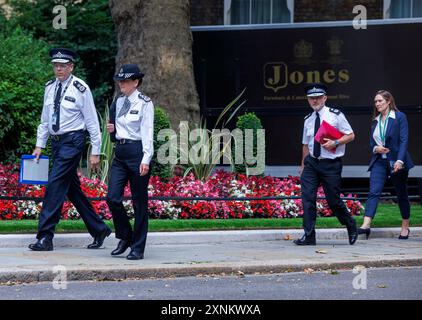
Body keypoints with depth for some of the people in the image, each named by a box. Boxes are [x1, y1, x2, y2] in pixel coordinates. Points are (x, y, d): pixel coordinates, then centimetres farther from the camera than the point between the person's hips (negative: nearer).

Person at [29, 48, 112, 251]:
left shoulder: (80, 89, -9)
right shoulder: (50, 88, 9)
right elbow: (45, 119, 17)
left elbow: (92, 122, -6)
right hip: (56, 142, 7)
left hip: (73, 141, -7)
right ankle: (99, 229, 25)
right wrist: (39, 145, 12)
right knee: (72, 189, 12)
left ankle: (45, 237, -12)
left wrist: (95, 152, -7)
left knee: (55, 184, -14)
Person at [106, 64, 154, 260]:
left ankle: (138, 248, 8)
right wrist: (112, 129, 2)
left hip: (137, 151, -6)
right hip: (120, 152, 6)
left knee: (139, 202, 1)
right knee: (113, 198, -2)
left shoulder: (144, 103, -6)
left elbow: (147, 132, -11)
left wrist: (146, 159, -20)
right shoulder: (119, 102, 13)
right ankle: (125, 237, 17)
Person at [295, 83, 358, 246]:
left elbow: (350, 135, -1)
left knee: (333, 200, -1)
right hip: (312, 163, 4)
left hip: (331, 164, -4)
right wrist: (303, 165, 17)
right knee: (307, 197, -8)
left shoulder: (335, 115, -2)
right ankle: (309, 236, -5)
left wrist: (335, 142, -16)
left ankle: (351, 226, 25)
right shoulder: (308, 120, 11)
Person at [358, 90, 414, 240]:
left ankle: (405, 227, 21)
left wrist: (400, 161, -22)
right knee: (373, 192, -12)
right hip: (379, 161, 4)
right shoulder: (375, 121, 11)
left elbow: (404, 140, -12)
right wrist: (375, 148, -7)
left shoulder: (400, 117, -5)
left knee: (401, 194, 8)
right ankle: (366, 225, -22)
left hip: (396, 162, -4)